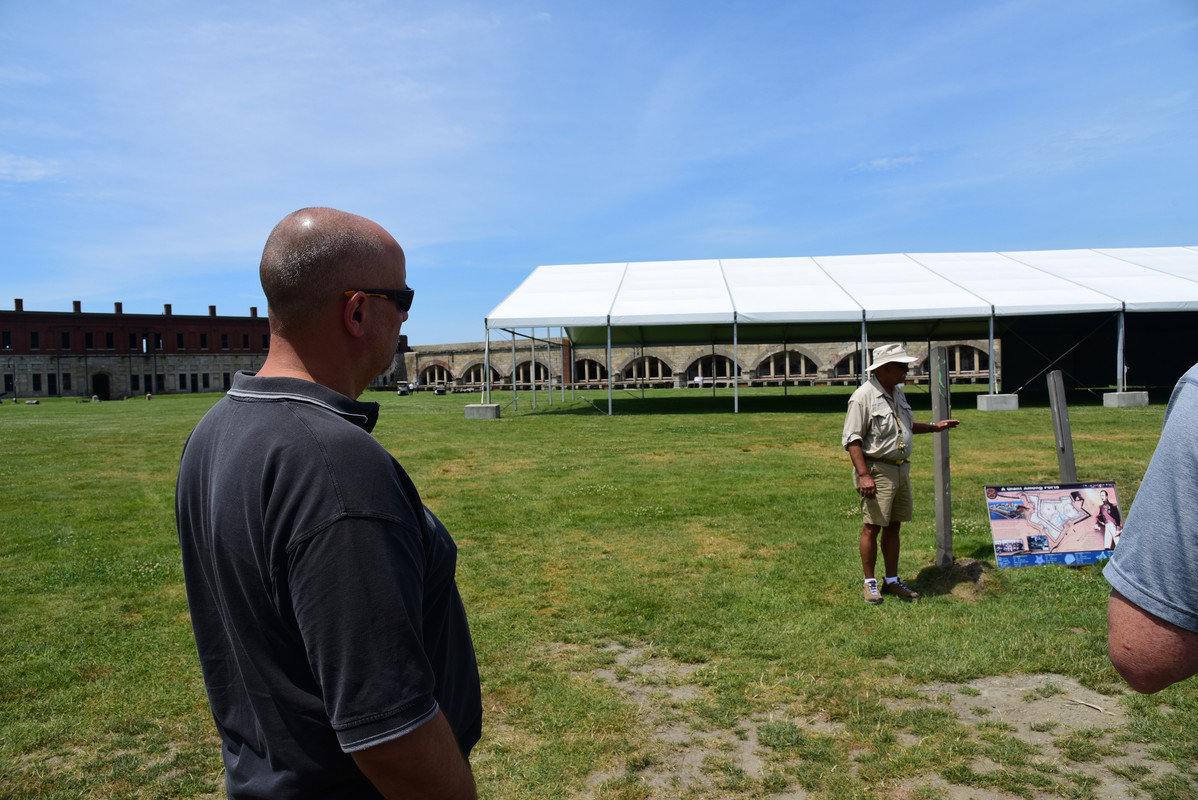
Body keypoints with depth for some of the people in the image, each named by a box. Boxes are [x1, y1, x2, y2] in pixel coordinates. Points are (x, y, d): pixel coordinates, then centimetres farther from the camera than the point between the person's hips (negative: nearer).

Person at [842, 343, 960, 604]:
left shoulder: (897, 392, 14)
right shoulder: (863, 396, -14)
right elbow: (852, 440, -17)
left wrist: (934, 427, 21)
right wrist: (864, 475, -23)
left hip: (901, 469, 8)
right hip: (876, 469, -8)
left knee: (893, 526, 12)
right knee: (872, 526, -4)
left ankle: (892, 581, 21)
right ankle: (869, 584, 7)